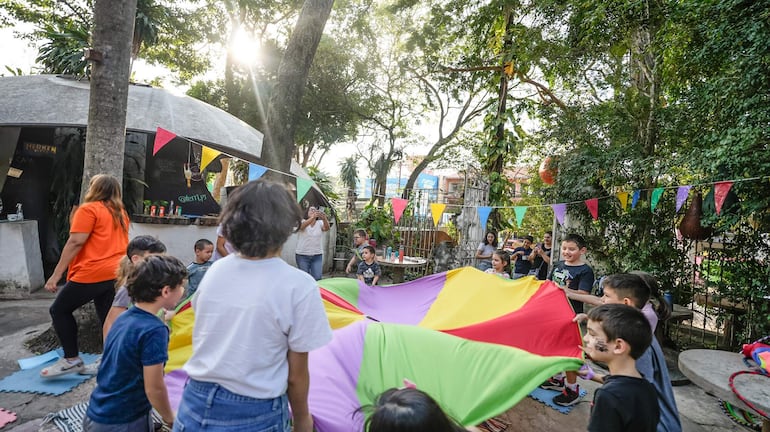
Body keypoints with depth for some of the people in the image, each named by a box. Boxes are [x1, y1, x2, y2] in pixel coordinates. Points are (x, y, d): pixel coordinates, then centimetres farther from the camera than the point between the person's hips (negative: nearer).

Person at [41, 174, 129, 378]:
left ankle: (71, 360, 12)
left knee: (59, 310, 11)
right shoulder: (121, 213, 18)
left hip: (92, 274, -7)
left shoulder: (89, 209, -5)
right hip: (115, 273, 7)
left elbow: (76, 242, -13)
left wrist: (56, 274, -11)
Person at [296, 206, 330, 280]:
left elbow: (326, 228, -20)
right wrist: (313, 217, -47)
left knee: (317, 279, -4)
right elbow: (302, 226, -27)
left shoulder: (320, 223, 2)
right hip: (302, 255, -1)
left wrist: (324, 218, -44)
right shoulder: (302, 222, -2)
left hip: (317, 256, 2)